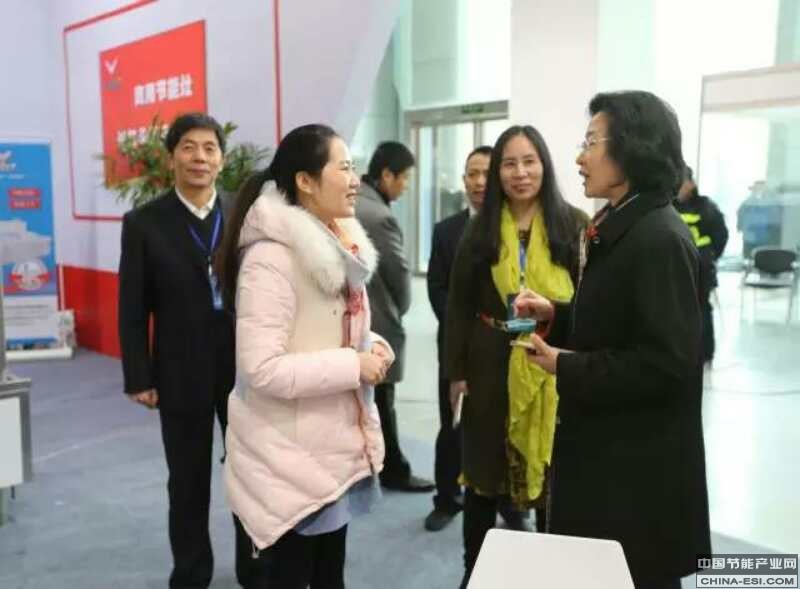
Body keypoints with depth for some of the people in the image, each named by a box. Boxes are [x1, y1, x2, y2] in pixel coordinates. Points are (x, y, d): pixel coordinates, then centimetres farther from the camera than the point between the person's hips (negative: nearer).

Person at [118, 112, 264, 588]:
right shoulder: (144, 223, -2)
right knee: (189, 482, 13)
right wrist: (139, 378, -6)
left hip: (245, 366, 1)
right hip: (181, 372, -1)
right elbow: (133, 309, -2)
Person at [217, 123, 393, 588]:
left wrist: (372, 346, -2)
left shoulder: (340, 246, 7)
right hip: (290, 456, -8)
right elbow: (262, 370, -27)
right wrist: (354, 366, -23)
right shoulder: (271, 257, -21)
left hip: (335, 445, 8)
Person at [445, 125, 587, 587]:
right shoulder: (481, 230, 4)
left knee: (552, 475, 8)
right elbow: (459, 305, 4)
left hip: (555, 366, -1)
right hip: (493, 366, 2)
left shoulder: (574, 225, -2)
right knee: (484, 472, 11)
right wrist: (457, 371, 0)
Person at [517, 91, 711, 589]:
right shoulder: (620, 229, 10)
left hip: (640, 463, -9)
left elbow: (668, 363, -25)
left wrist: (567, 368, -19)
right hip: (608, 447, 9)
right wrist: (555, 314, 1)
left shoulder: (659, 238, -21)